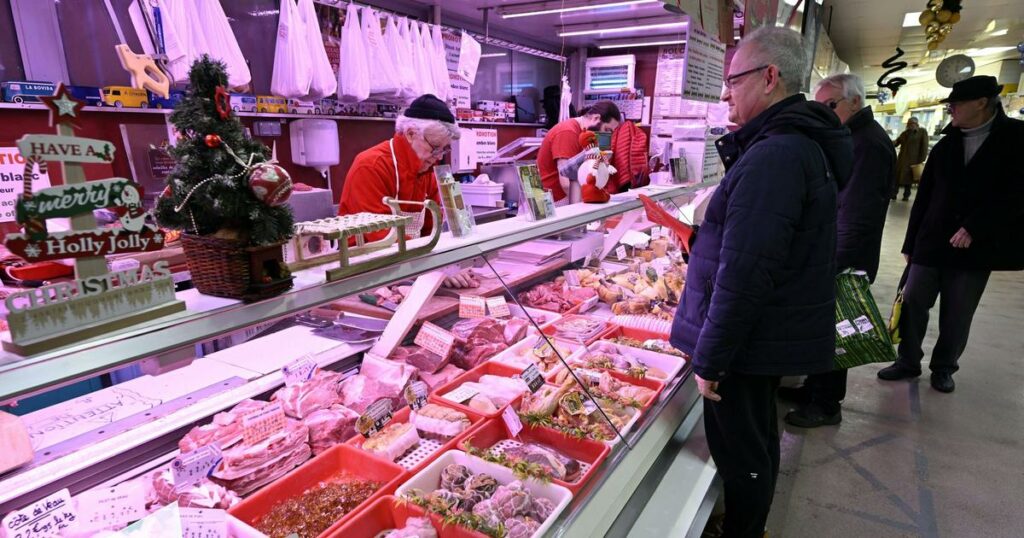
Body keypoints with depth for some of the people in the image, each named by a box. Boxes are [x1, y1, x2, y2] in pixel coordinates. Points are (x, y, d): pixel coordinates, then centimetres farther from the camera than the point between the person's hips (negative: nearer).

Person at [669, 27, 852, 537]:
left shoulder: (773, 156, -24)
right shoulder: (808, 144, 11)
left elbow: (743, 276, -28)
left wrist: (709, 359, -20)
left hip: (747, 342, -11)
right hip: (777, 336, 11)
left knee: (742, 456, 7)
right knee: (759, 440, 25)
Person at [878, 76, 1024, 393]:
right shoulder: (945, 146, 8)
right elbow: (924, 198, 8)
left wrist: (974, 228, -19)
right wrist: (911, 244, 8)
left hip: (977, 248, -3)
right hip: (931, 244, 3)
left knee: (957, 316, 8)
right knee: (912, 304, 3)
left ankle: (944, 368, 25)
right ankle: (908, 362, 19)